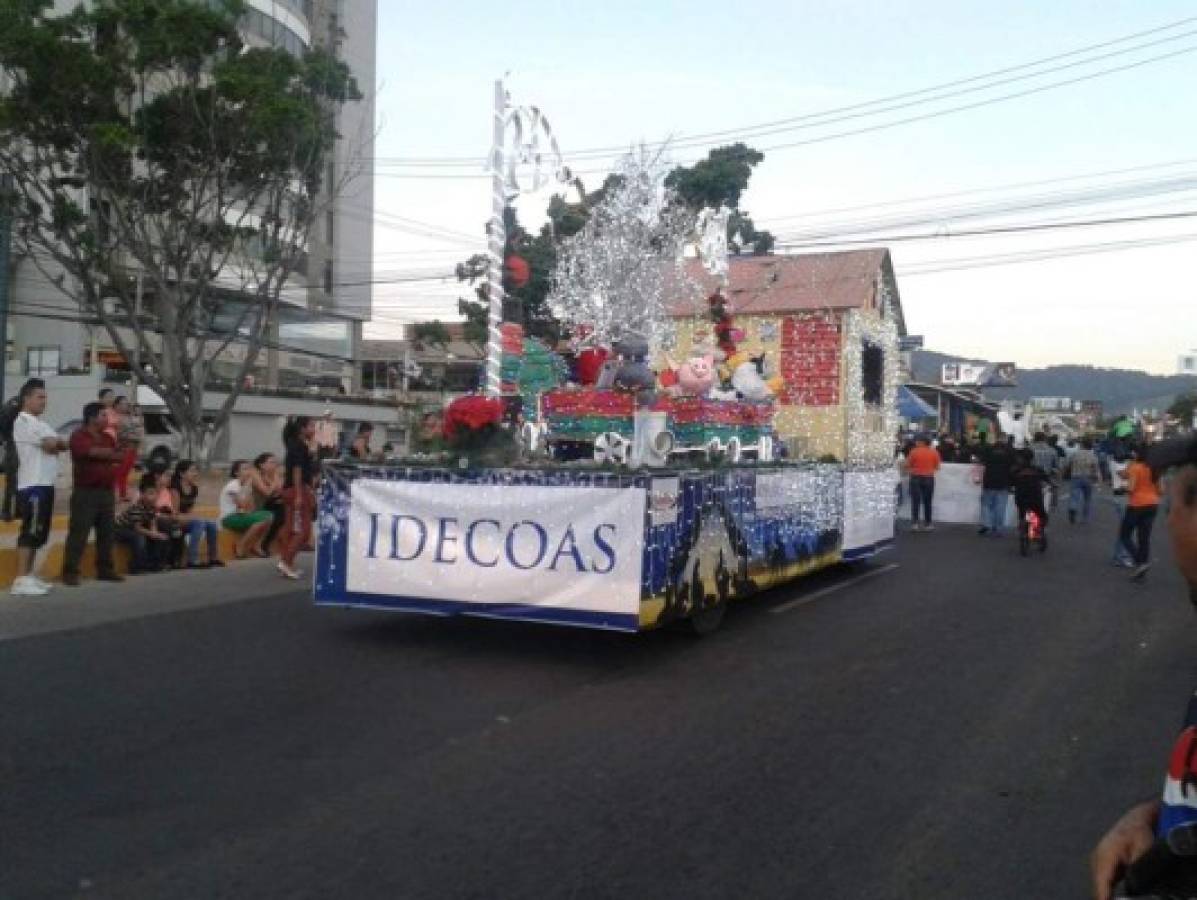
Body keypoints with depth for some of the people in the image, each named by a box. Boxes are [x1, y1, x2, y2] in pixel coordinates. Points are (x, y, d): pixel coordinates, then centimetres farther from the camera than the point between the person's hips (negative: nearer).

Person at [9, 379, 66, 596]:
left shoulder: (38, 423, 21)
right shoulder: (24, 421, -9)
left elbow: (57, 445, 16)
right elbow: (52, 444, -16)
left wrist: (55, 444, -5)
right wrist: (59, 443, 5)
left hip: (44, 484, 10)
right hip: (33, 485, -10)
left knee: (39, 533, 12)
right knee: (30, 532, -11)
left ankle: (29, 576, 19)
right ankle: (21, 580, -12)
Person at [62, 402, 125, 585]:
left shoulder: (108, 438, 16)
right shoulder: (79, 436, -6)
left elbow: (121, 455, 8)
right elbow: (95, 452, -20)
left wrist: (104, 455, -9)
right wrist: (113, 453, -5)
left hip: (107, 491, 7)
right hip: (85, 492, -7)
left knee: (107, 532, 9)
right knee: (78, 533, -7)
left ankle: (105, 570, 16)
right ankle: (70, 572, -4)